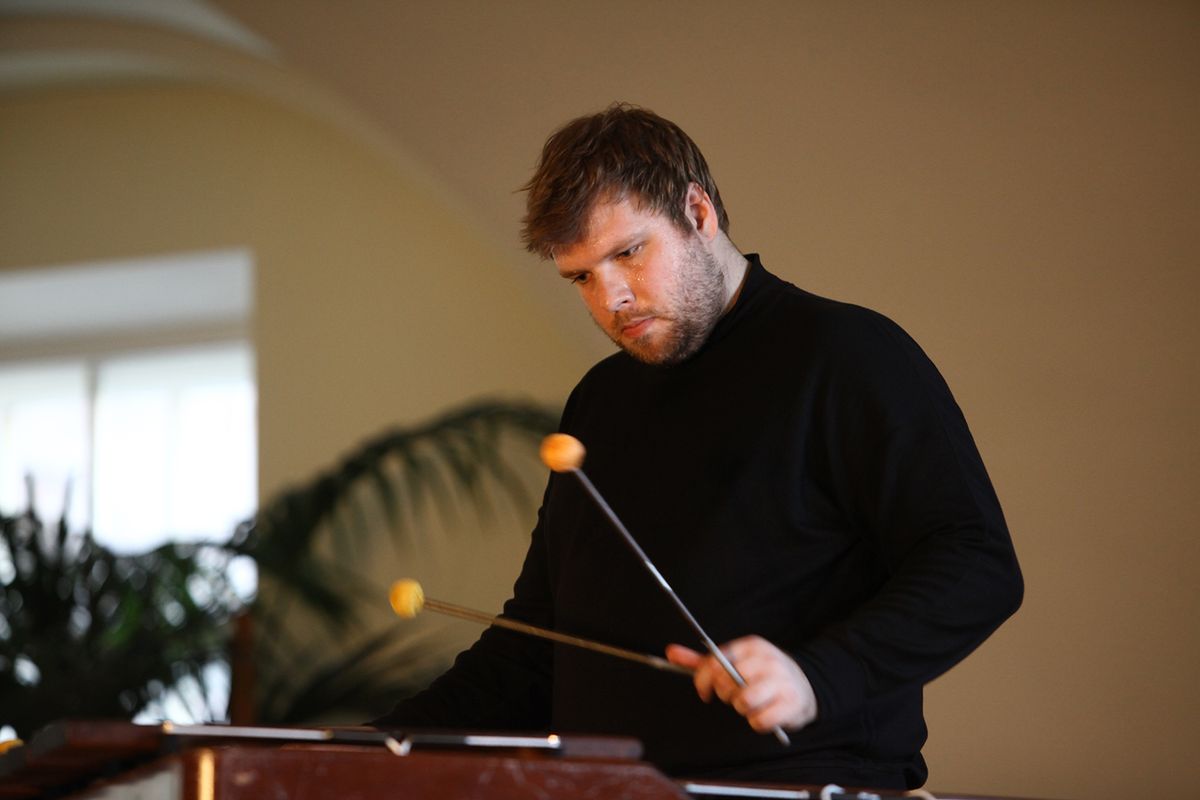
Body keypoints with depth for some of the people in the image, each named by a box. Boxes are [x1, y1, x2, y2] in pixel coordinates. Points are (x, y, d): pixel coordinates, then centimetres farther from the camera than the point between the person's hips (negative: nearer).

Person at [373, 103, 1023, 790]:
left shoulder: (847, 355, 0)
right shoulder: (600, 400, 22)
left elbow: (980, 567, -11)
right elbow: (534, 644, 27)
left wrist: (817, 679, -25)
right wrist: (390, 749, 12)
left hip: (804, 778, -7)